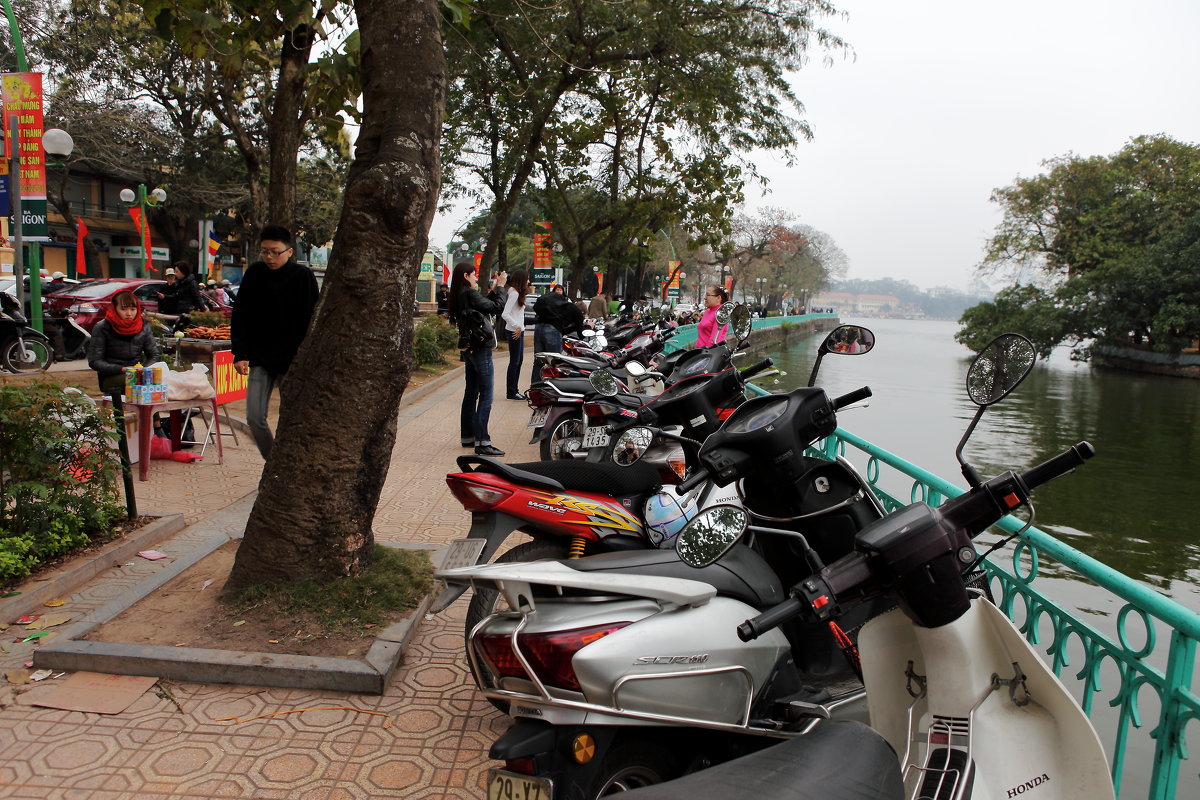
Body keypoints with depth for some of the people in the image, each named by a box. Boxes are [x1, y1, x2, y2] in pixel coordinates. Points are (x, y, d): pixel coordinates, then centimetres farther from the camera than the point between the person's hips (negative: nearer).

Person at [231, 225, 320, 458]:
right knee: (255, 417, 0)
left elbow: (312, 322, -6)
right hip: (260, 360, 4)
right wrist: (240, 354, -2)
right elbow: (239, 317, 7)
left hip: (293, 361, -3)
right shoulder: (254, 273, 3)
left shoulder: (303, 276, -6)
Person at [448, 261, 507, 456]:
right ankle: (482, 442, -11)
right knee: (486, 396, -9)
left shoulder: (459, 296, 12)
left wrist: (493, 290, 16)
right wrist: (499, 287, -3)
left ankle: (468, 436, 24)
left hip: (470, 349, 10)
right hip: (480, 348, -10)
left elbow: (483, 305, 17)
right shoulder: (470, 294, -16)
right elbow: (497, 308, -16)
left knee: (471, 394, 16)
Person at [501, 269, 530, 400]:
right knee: (514, 361, -5)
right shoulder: (514, 294, -16)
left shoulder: (517, 293, 15)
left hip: (519, 331, 10)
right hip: (514, 331, -10)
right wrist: (517, 326, -23)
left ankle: (514, 390, 21)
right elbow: (505, 314, -23)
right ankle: (511, 392, 1)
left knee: (519, 360, 14)